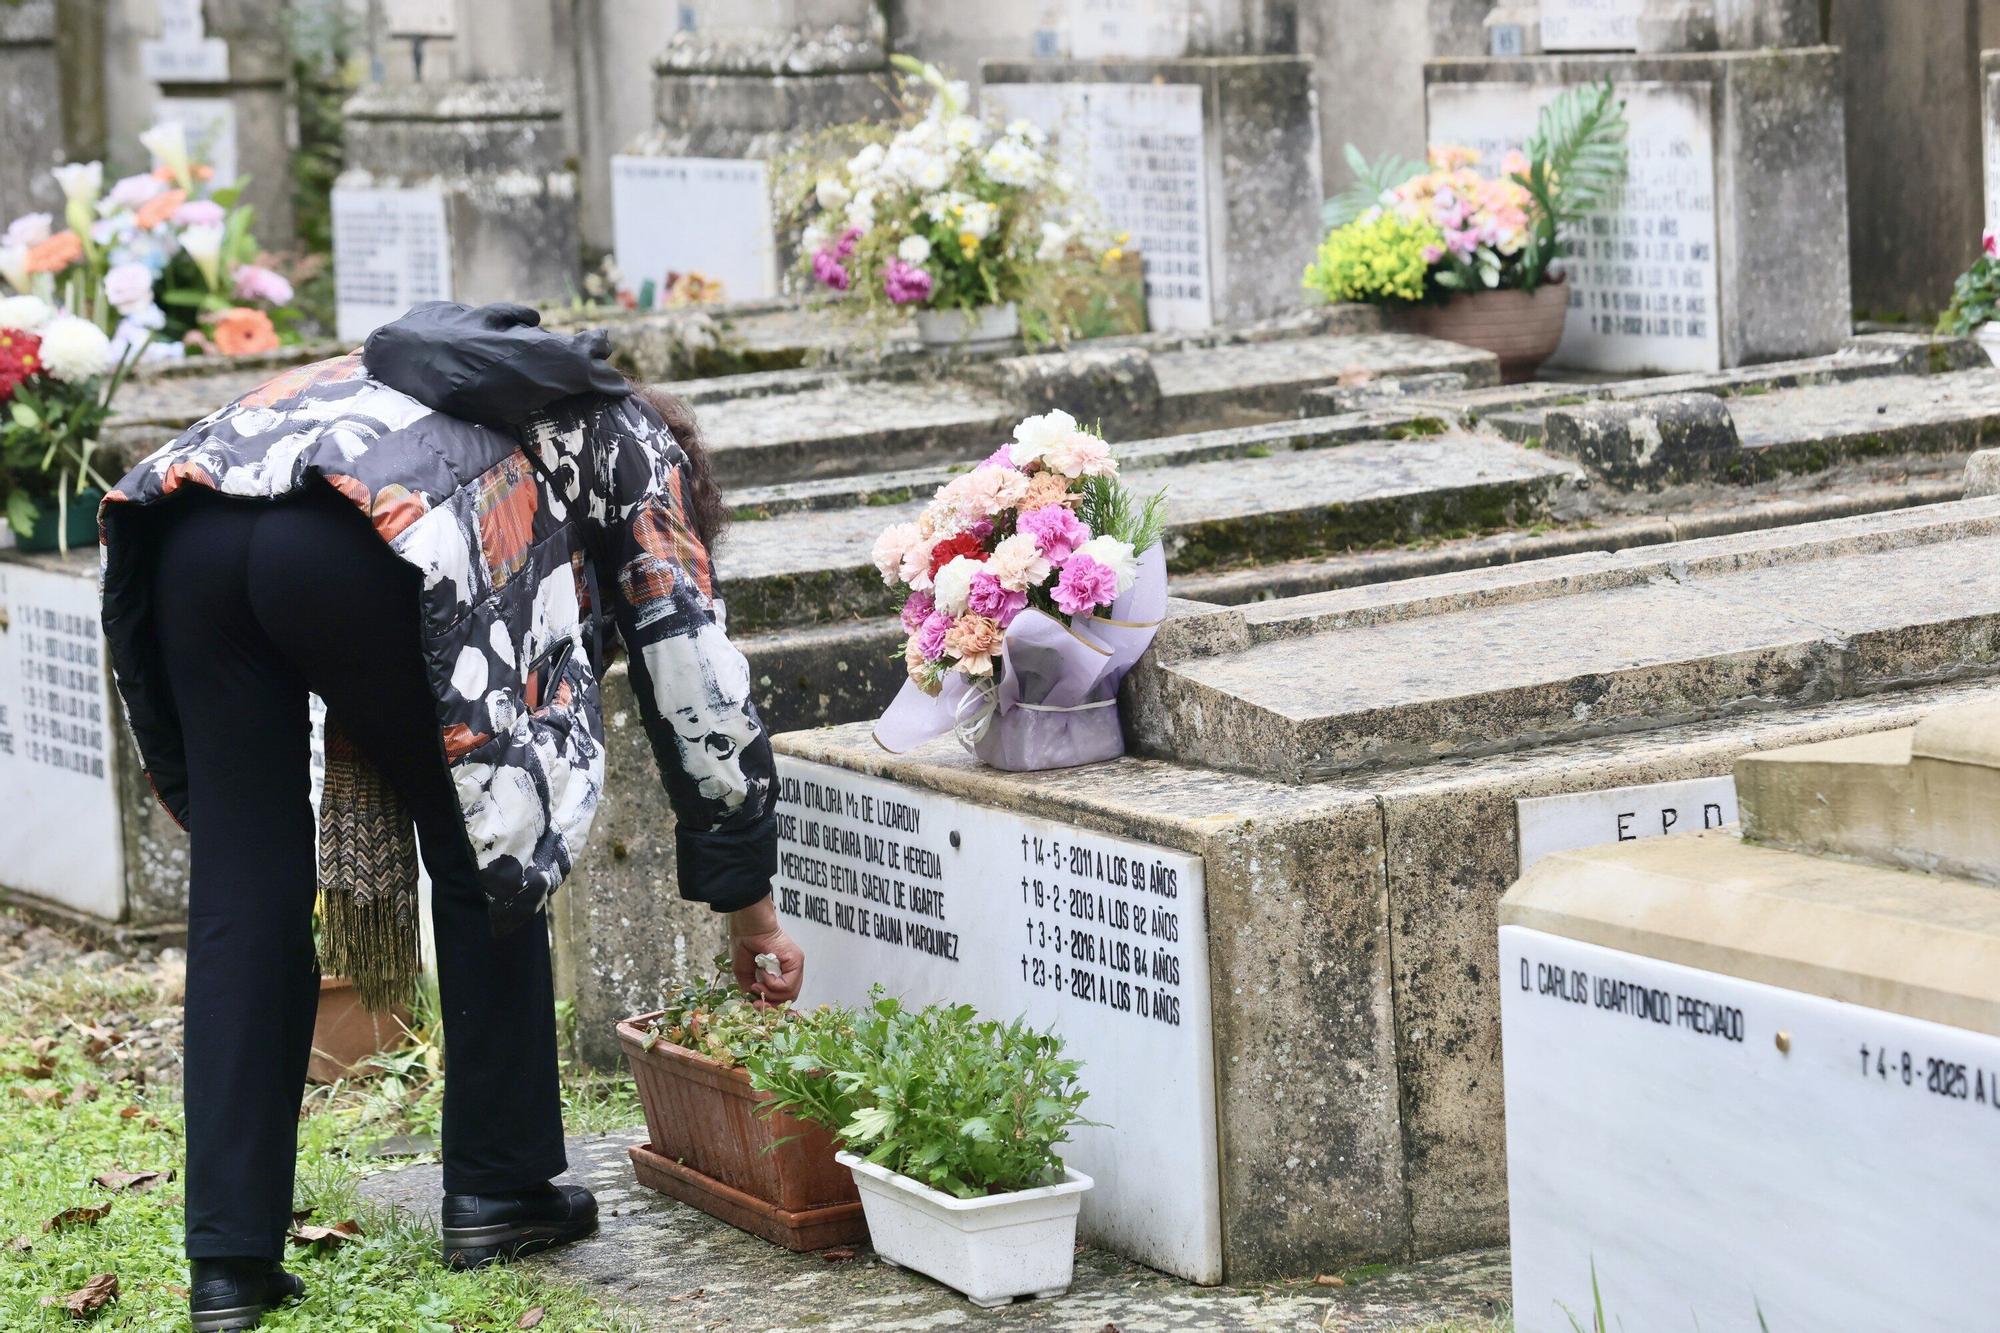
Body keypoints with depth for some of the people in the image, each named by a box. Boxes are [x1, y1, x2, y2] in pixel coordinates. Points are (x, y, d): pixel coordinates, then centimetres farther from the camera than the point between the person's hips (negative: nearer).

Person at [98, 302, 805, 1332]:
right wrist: (751, 907, 30)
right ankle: (497, 1190, 24)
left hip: (193, 522, 6)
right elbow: (695, 684, 24)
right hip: (352, 550, -6)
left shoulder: (472, 367, 44)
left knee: (243, 893, 10)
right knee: (485, 858, 16)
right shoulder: (639, 445, 28)